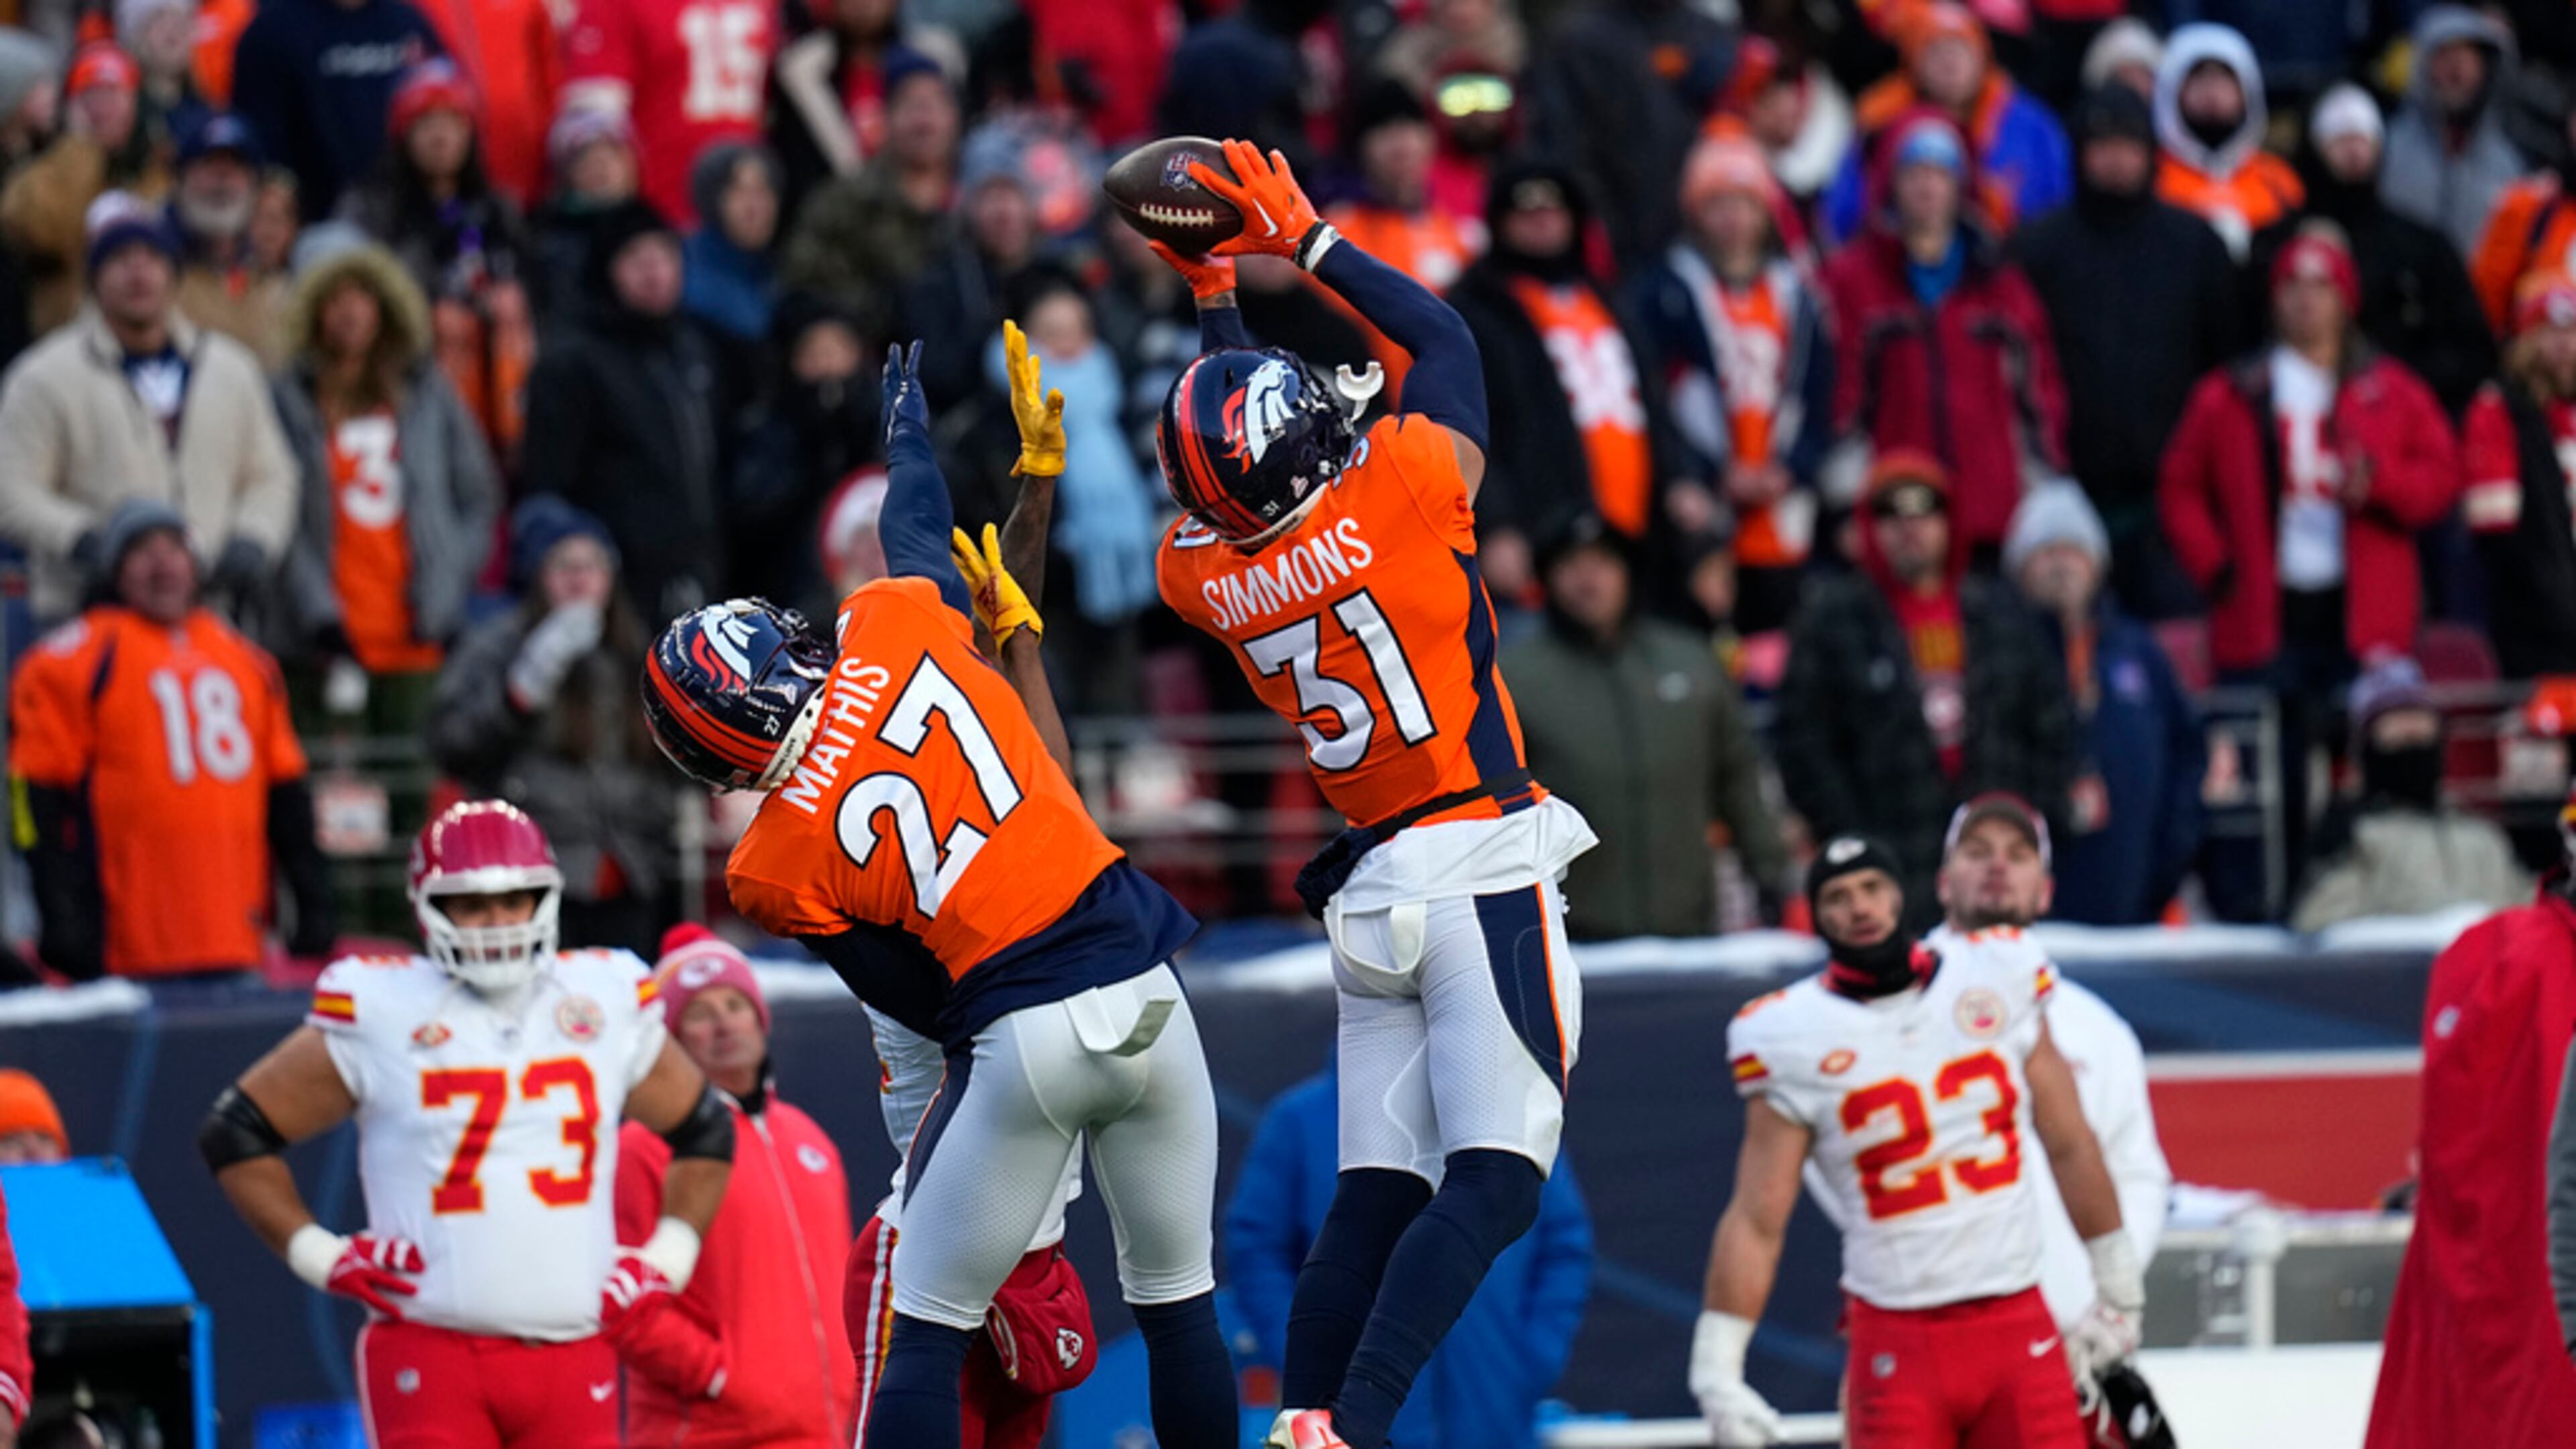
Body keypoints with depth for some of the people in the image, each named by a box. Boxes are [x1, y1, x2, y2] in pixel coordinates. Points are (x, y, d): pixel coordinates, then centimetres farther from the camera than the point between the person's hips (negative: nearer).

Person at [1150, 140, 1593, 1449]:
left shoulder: (1205, 570, 1)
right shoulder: (1400, 491, -12)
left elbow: (1265, 465, 23)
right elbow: (1443, 340, 5)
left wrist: (1214, 295, 29)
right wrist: (1307, 242, 11)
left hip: (1370, 889, 6)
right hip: (1481, 871, -6)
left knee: (1377, 1188, 8)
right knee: (1493, 1182, -10)